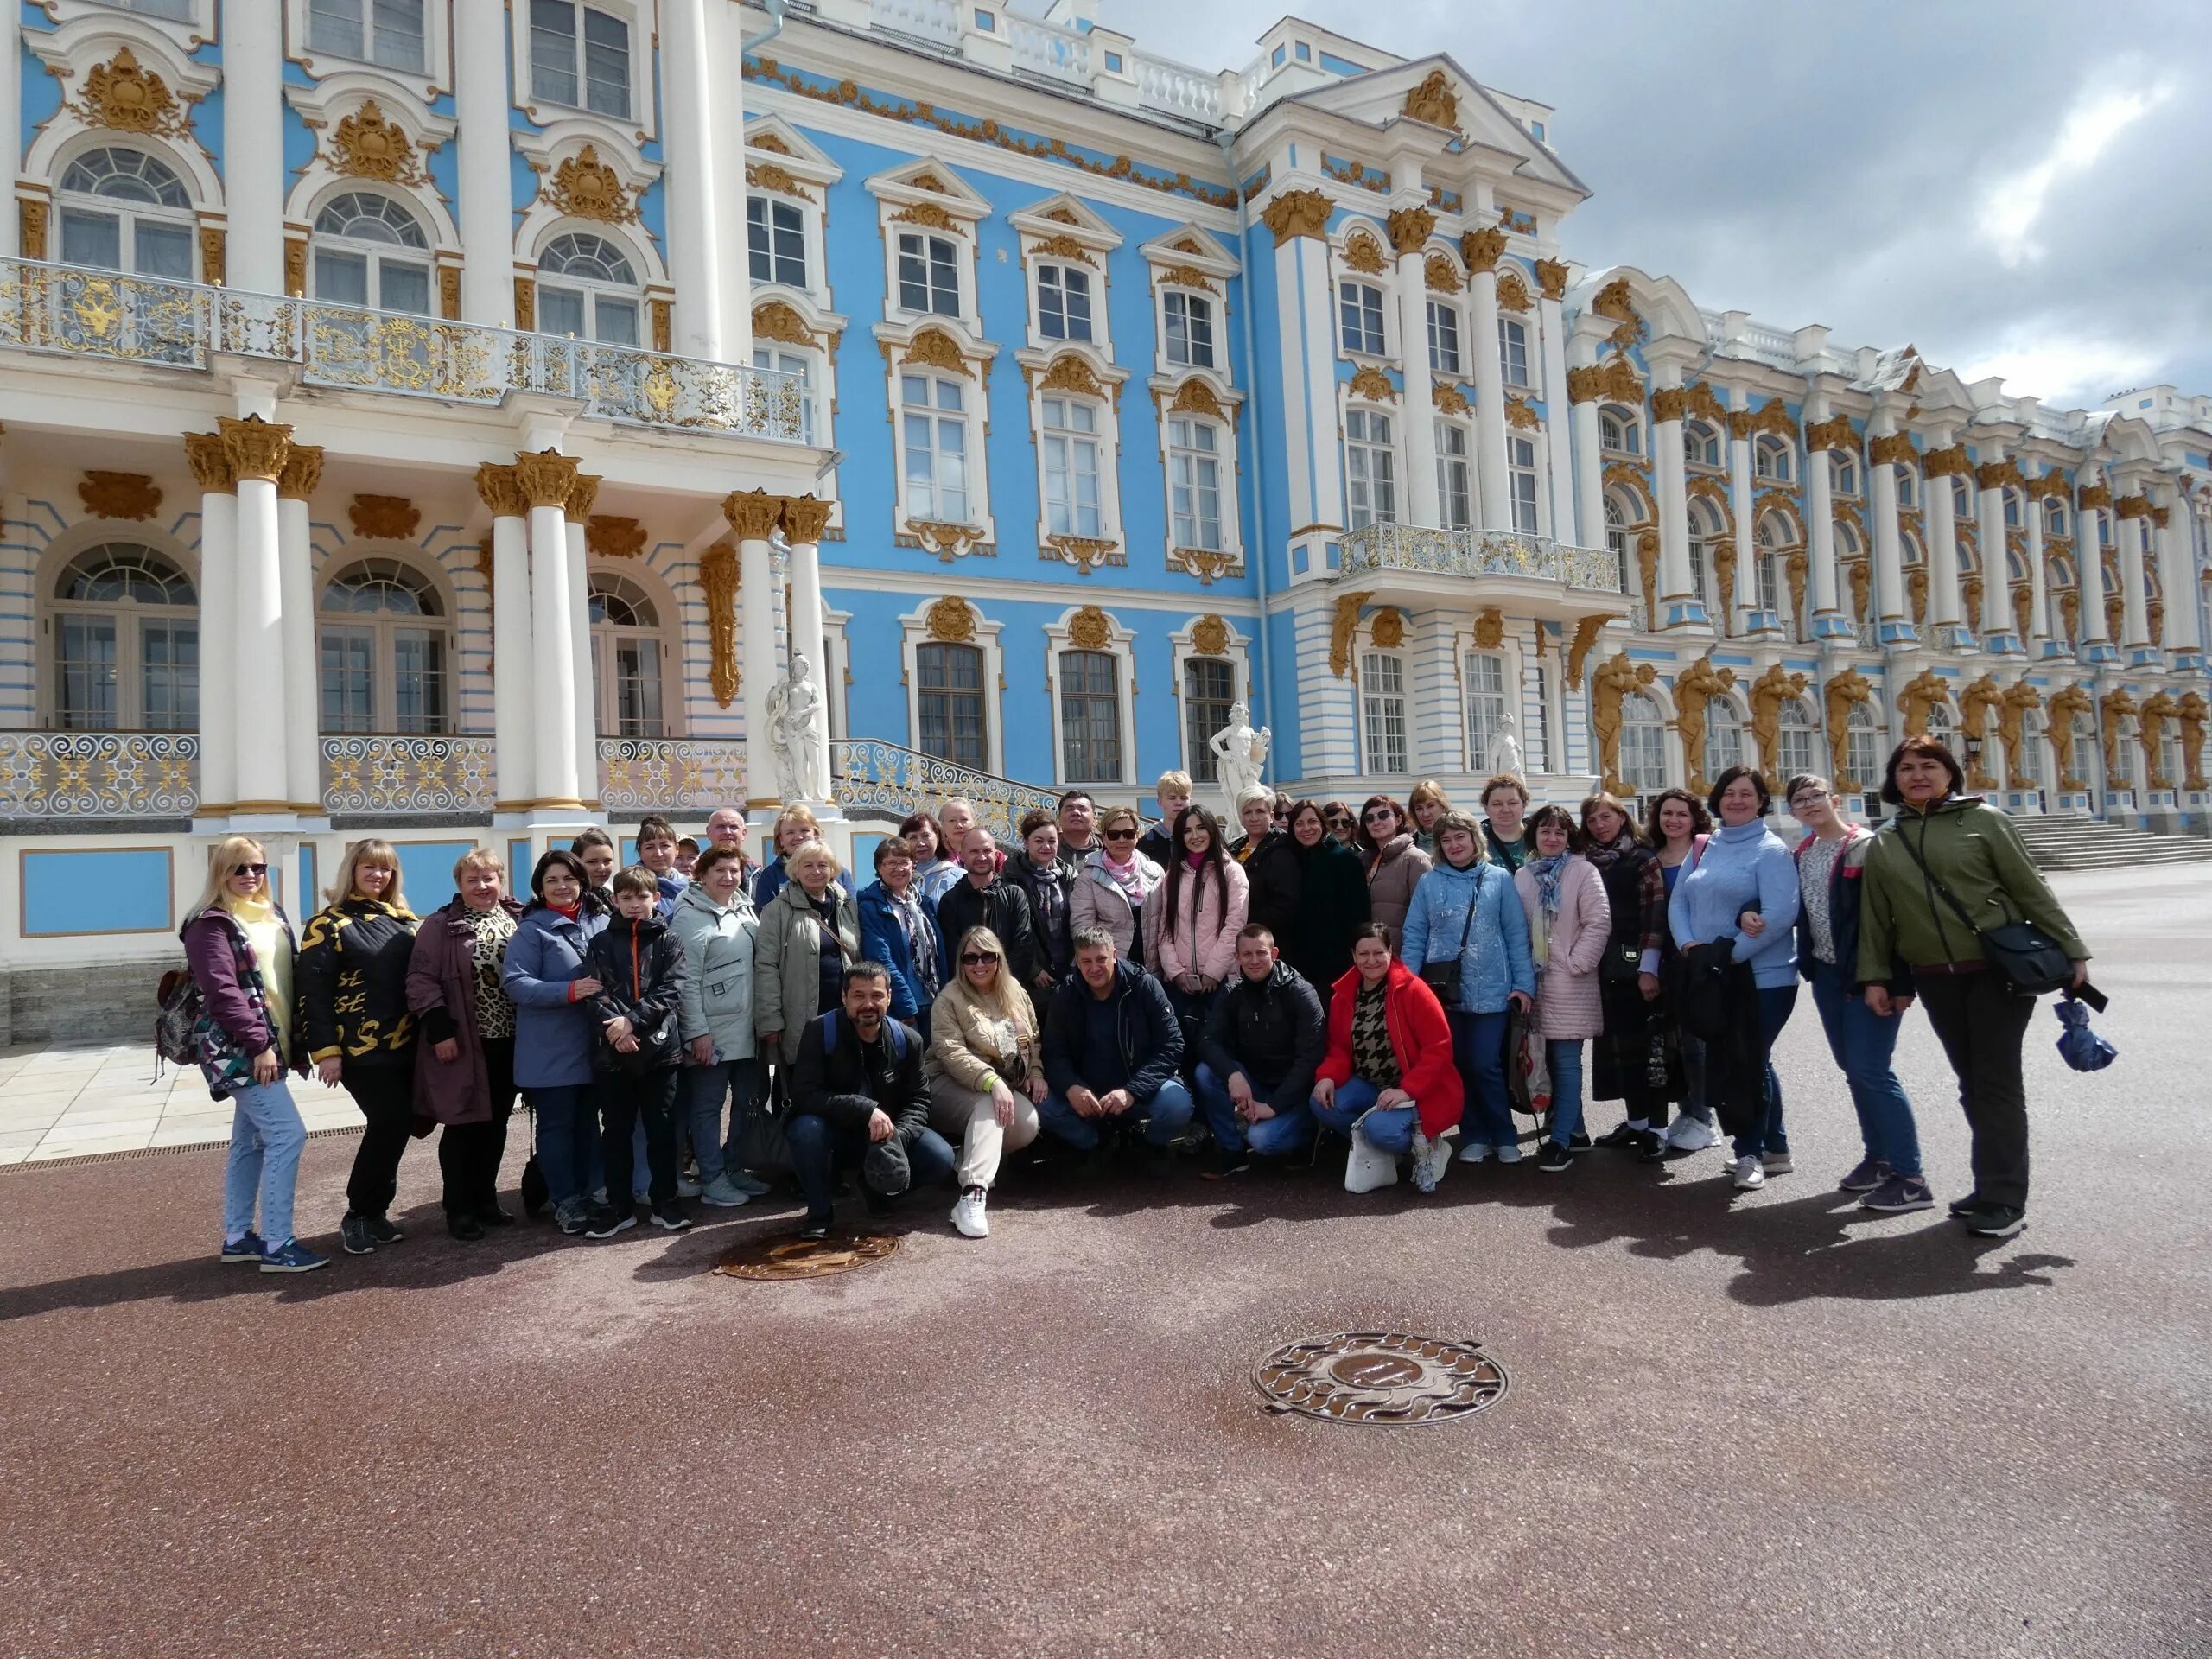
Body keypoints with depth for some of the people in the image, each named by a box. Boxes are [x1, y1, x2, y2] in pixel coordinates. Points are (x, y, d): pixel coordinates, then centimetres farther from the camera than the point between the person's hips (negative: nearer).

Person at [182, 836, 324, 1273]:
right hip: (239, 1049, -9)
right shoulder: (211, 923, -10)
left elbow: (289, 979, 18)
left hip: (267, 1045, 9)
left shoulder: (272, 916, 15)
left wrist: (294, 1040, 12)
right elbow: (222, 991, -19)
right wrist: (259, 1043, -22)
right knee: (287, 1133, -13)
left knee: (251, 1140, 13)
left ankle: (237, 1238, 23)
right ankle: (277, 1246, -7)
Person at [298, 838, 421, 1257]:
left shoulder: (405, 920, 13)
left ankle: (374, 1212, 22)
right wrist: (326, 1051, -14)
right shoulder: (328, 923, -3)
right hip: (362, 1049, -5)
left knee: (395, 1125, 7)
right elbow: (314, 991, -8)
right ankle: (358, 1215, 8)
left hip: (406, 1046, 6)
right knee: (390, 1123, -9)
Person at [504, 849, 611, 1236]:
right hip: (551, 1051, -4)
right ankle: (565, 1201, 15)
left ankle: (592, 1193, 26)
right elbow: (515, 983, -15)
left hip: (594, 1044, 4)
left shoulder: (602, 921, 5)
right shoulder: (531, 929, -7)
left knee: (589, 1122, 15)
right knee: (557, 1126, 5)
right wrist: (570, 991, -25)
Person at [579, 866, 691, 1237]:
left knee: (661, 1128, 6)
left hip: (660, 1047, -1)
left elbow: (671, 990, -6)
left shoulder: (669, 942, 5)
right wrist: (615, 1028, -20)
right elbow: (596, 993, -4)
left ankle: (666, 1201, 17)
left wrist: (633, 1020, -18)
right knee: (616, 1131, 8)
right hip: (613, 1051, 1)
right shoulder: (601, 944, 7)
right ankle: (619, 1205, 18)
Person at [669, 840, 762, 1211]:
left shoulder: (745, 909, 11)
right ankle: (712, 1181, 11)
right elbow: (686, 980, -15)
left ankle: (734, 1170, 27)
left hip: (746, 1028, 8)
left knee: (746, 1102, 14)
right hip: (712, 1032, -8)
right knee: (708, 1106, 3)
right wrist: (697, 1031, -18)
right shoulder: (690, 917, -11)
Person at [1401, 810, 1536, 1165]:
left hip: (1489, 989, -2)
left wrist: (1524, 984, -4)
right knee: (1456, 1066, 7)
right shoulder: (1429, 883, 5)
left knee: (1484, 1066, -3)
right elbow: (1414, 937, 4)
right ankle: (1474, 1137, 20)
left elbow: (1516, 934, 2)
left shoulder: (1499, 879, 3)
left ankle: (1504, 1137, 14)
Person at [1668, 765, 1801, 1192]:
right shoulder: (1707, 848, 11)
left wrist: (1731, 953, -19)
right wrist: (1687, 943, -8)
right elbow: (1679, 901, 10)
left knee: (1746, 1066, -2)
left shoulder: (1770, 850, -9)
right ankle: (1773, 1149, 28)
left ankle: (1751, 1153, 14)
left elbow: (1781, 914, -20)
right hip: (1712, 978, 7)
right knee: (1746, 1064, 14)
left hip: (1761, 978, -7)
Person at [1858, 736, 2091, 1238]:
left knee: (1997, 1081, -3)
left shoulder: (1982, 819, -1)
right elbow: (1876, 914, 11)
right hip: (1936, 981, 4)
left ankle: (2005, 1199, 3)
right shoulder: (1883, 842, 9)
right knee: (1972, 1083, 10)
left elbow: (2030, 888, -2)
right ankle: (1991, 1186, 19)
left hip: (2000, 970, -4)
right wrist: (1874, 976, 7)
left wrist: (2070, 951, -4)